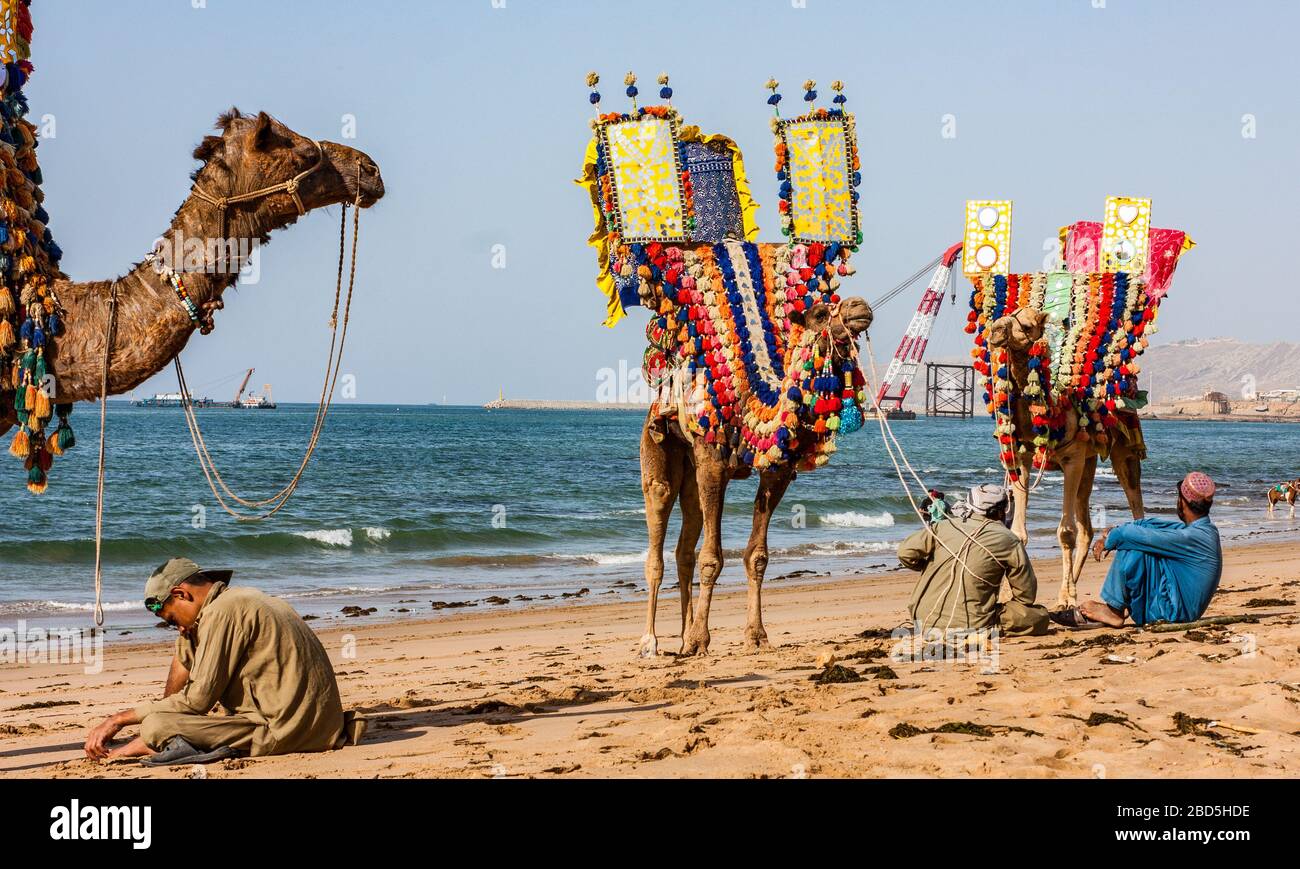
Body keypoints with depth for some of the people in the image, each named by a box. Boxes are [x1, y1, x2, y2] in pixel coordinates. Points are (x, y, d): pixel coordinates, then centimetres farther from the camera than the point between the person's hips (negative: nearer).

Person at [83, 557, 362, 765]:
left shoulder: (222, 612, -11)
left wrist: (121, 718, -5)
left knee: (154, 727, -16)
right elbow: (185, 654, 35)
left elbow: (196, 701, -13)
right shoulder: (241, 599, 19)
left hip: (285, 732, -10)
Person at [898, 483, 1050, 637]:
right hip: (969, 627, -5)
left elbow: (906, 553, -2)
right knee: (1040, 616, 3)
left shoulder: (945, 525, 5)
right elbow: (1027, 596, 5)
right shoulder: (1009, 541, 0)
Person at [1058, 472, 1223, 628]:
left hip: (1176, 612, -10)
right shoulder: (1205, 529, 9)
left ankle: (1114, 611, -7)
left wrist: (1109, 540, -6)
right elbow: (1148, 526, 11)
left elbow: (1141, 535, -21)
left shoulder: (1192, 537, -22)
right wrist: (1115, 533, 2)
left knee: (1134, 547, -18)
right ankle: (1113, 606, 4)